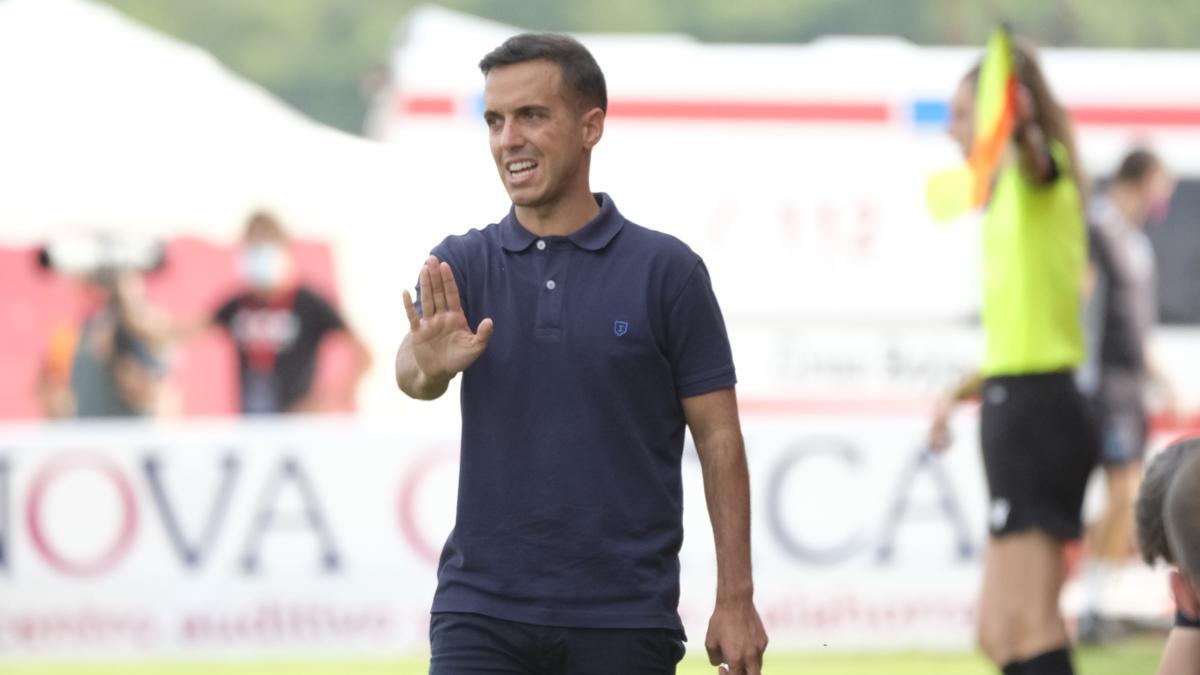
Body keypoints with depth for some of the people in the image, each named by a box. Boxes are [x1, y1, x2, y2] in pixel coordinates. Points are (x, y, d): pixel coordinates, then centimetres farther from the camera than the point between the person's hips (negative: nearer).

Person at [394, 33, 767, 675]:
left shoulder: (667, 270, 0)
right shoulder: (462, 264, 6)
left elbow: (718, 437, 1)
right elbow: (411, 365, -14)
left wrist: (736, 601, -4)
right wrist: (429, 365, -39)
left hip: (623, 621, -1)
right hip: (481, 614, 1)